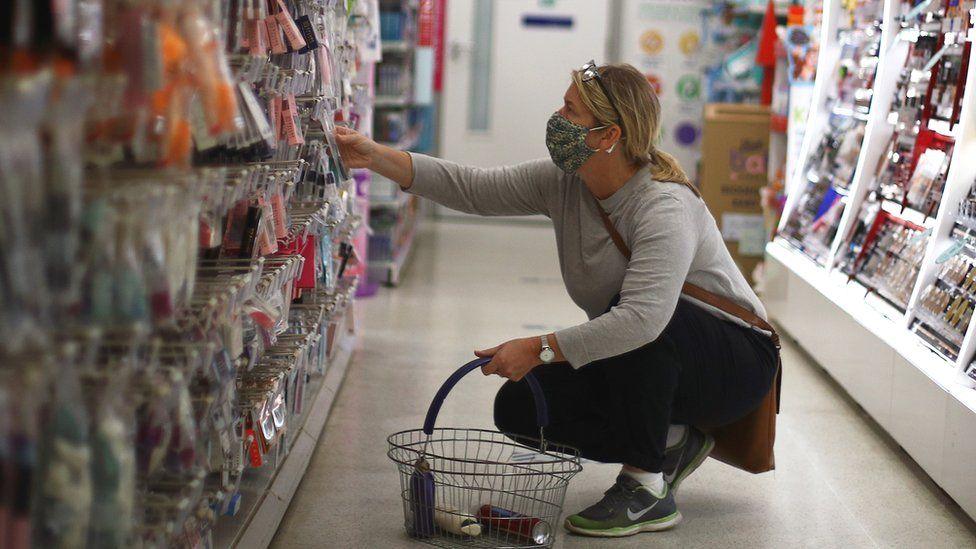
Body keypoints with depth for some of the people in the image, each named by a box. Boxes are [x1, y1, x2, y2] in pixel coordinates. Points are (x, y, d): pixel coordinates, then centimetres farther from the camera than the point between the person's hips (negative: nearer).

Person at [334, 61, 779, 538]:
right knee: (519, 407, -8)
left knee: (644, 329, -38)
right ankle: (671, 444, 6)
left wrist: (540, 349, -42)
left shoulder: (665, 208, -31)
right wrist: (374, 157, -15)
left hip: (734, 364, -7)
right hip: (635, 366, 7)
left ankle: (646, 487, -21)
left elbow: (642, 316, -44)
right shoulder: (563, 183, -7)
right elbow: (470, 188, -6)